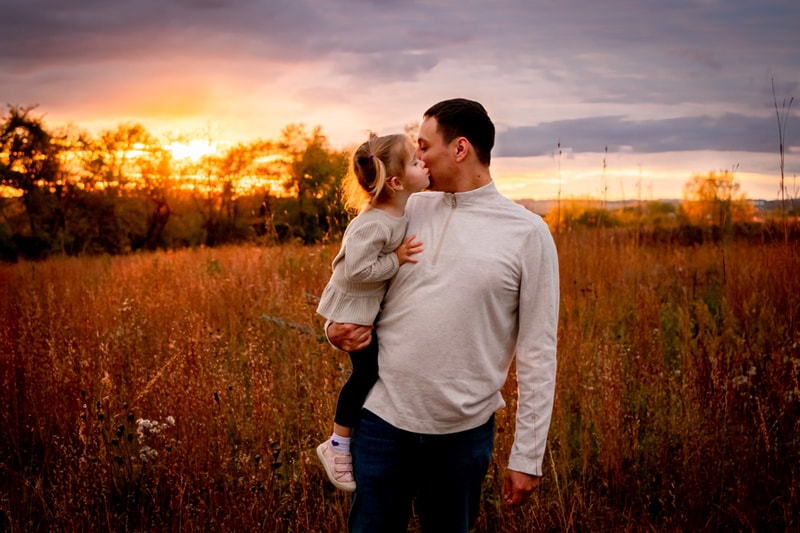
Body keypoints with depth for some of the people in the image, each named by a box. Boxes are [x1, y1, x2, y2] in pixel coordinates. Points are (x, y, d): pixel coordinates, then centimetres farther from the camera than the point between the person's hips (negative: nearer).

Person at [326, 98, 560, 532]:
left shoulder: (528, 233, -6)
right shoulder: (408, 210, 5)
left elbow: (538, 352, -5)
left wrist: (527, 456, -6)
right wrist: (337, 327, -3)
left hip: (465, 430, -2)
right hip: (383, 416, 3)